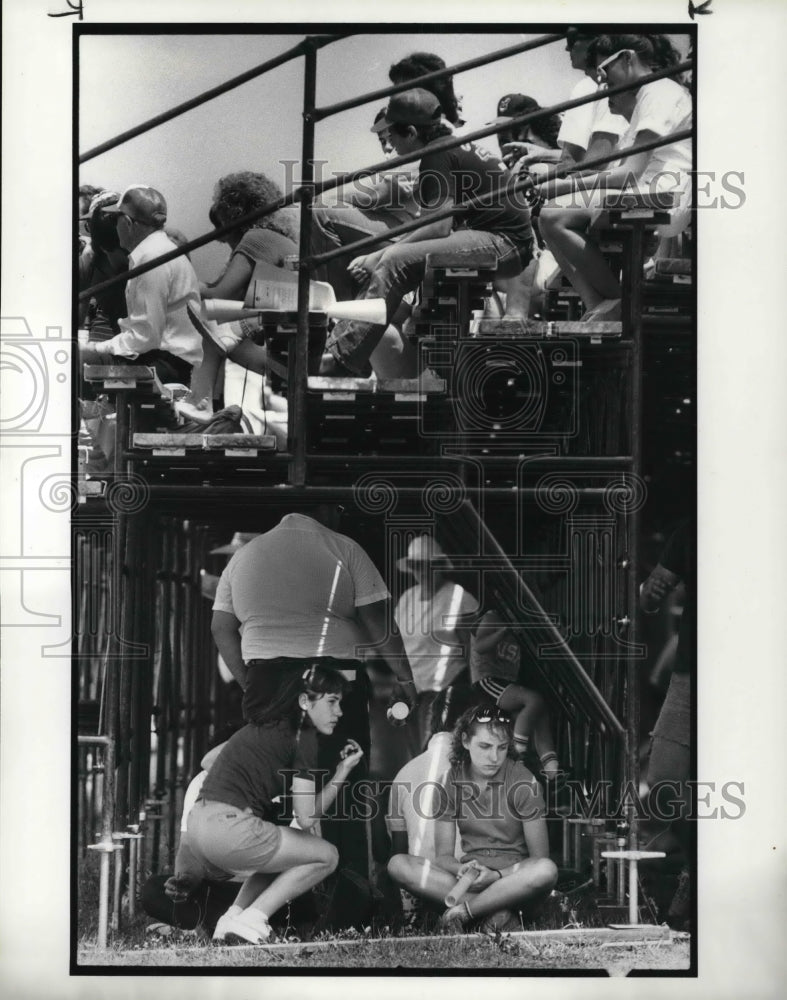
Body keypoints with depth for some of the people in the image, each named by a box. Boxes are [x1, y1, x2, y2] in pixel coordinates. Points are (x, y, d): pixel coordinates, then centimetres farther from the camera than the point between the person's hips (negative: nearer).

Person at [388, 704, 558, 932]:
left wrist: (497, 875, -23)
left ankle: (464, 909, -25)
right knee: (397, 864, -22)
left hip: (512, 877, -3)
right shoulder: (452, 780, 2)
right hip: (470, 878, 3)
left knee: (547, 870, -38)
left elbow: (539, 858, -7)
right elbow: (443, 855, 2)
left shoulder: (523, 781, -6)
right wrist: (461, 869, -22)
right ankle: (494, 911, -27)